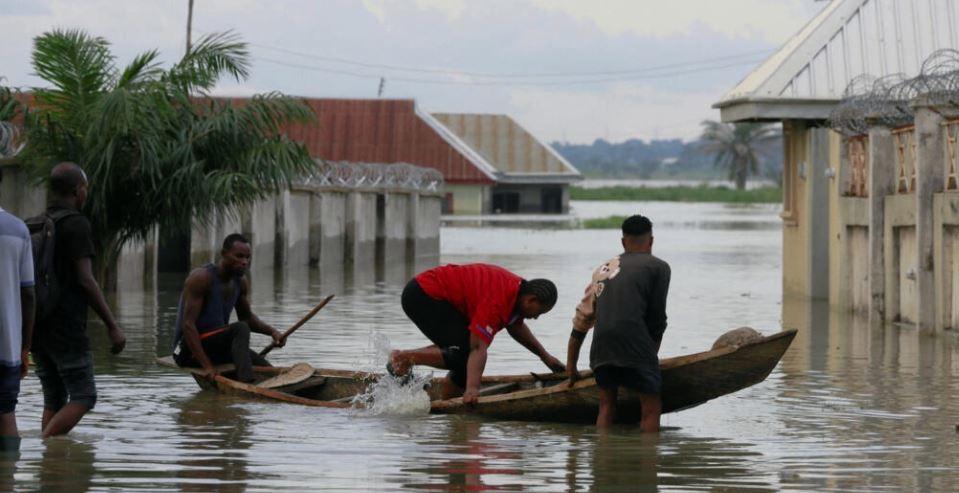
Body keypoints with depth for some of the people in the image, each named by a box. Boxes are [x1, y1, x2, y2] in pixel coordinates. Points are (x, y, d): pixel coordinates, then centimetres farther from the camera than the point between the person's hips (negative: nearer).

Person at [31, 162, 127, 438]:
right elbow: (85, 280, -16)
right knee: (83, 397, -5)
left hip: (37, 326, 8)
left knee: (54, 399, 11)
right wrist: (112, 326, -13)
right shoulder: (77, 225, -10)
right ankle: (45, 443, -19)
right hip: (66, 328, -8)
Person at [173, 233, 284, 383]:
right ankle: (246, 383, -45)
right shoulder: (201, 278, -18)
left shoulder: (241, 281, 5)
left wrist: (272, 331, -1)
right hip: (187, 350, -8)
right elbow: (188, 325, -24)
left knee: (267, 371, -11)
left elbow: (246, 317, 21)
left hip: (217, 347, 8)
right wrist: (207, 366, -32)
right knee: (240, 329, -31)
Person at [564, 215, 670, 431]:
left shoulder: (604, 269, 27)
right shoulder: (658, 267, 12)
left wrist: (571, 368, 35)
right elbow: (657, 317, 8)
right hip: (633, 339, -5)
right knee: (651, 407, 0)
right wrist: (652, 355, 23)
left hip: (601, 345, 5)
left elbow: (581, 319, 28)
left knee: (607, 406, 14)